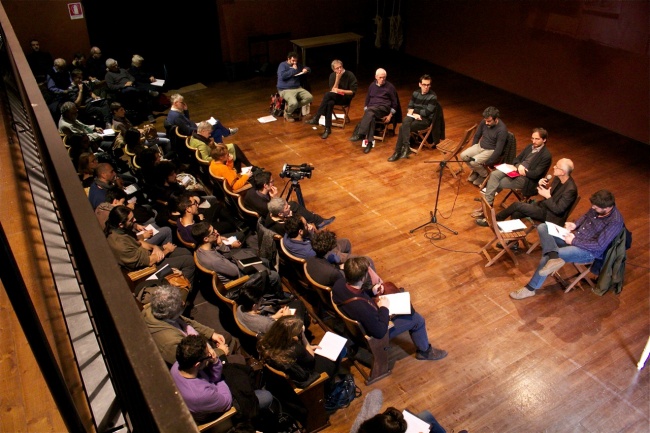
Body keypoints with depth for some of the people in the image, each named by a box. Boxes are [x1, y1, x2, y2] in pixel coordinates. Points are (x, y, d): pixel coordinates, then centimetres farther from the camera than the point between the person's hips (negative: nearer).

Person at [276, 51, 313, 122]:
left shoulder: (298, 65, 17)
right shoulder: (282, 65, -2)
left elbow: (308, 69, 27)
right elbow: (282, 76, -19)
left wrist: (306, 69, 1)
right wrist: (293, 70, -12)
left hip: (297, 88, 7)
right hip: (285, 90, -7)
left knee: (310, 98, -15)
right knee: (294, 103, -34)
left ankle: (295, 108, 1)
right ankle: (287, 114, -1)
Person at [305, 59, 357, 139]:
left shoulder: (350, 75, -7)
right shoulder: (332, 76, 5)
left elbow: (353, 91, -8)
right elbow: (333, 90, -5)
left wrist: (341, 90, -19)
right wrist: (337, 79, -16)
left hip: (346, 98, -3)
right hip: (335, 97, 4)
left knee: (328, 94, -31)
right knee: (330, 103, -36)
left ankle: (316, 118, -31)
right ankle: (328, 129, -34)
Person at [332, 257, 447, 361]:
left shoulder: (339, 284, -23)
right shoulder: (362, 307, -45)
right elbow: (380, 332, -28)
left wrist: (371, 292, -8)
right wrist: (384, 308, -17)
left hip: (359, 322, 7)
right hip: (371, 333, -7)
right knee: (417, 319, 7)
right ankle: (424, 351, 35)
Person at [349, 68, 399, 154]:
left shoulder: (390, 87, 6)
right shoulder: (372, 86, 18)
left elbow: (395, 102, 7)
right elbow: (367, 100, 23)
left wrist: (390, 115, -4)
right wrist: (365, 112, 7)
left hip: (383, 108, -4)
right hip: (371, 109, 4)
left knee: (370, 111, -37)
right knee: (370, 116, -35)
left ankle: (360, 134, -46)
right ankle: (369, 141, -45)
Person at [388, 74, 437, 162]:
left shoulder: (433, 97, -7)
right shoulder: (415, 93, 11)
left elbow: (427, 112, -12)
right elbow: (410, 107, 12)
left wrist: (414, 111, -5)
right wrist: (413, 114, -9)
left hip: (426, 119, -5)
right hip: (414, 116, 5)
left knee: (403, 128, -26)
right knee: (405, 122, -31)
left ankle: (398, 151, -22)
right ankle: (406, 147, -32)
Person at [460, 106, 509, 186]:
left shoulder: (502, 130, -26)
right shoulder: (484, 122, -7)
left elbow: (498, 150, -24)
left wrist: (487, 163, -20)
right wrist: (473, 150, 13)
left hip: (491, 151, -7)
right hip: (480, 146, 7)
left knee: (473, 162, -27)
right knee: (463, 155, -12)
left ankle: (484, 175, 4)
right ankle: (475, 171, 12)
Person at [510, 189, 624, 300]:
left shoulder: (615, 222, -24)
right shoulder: (597, 207, -4)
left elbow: (599, 246, -22)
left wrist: (574, 241, -19)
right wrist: (575, 224, -1)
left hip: (589, 251, -8)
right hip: (575, 236, 8)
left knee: (547, 256, -24)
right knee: (542, 227, -12)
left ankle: (530, 288, -9)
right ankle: (554, 257, -36)